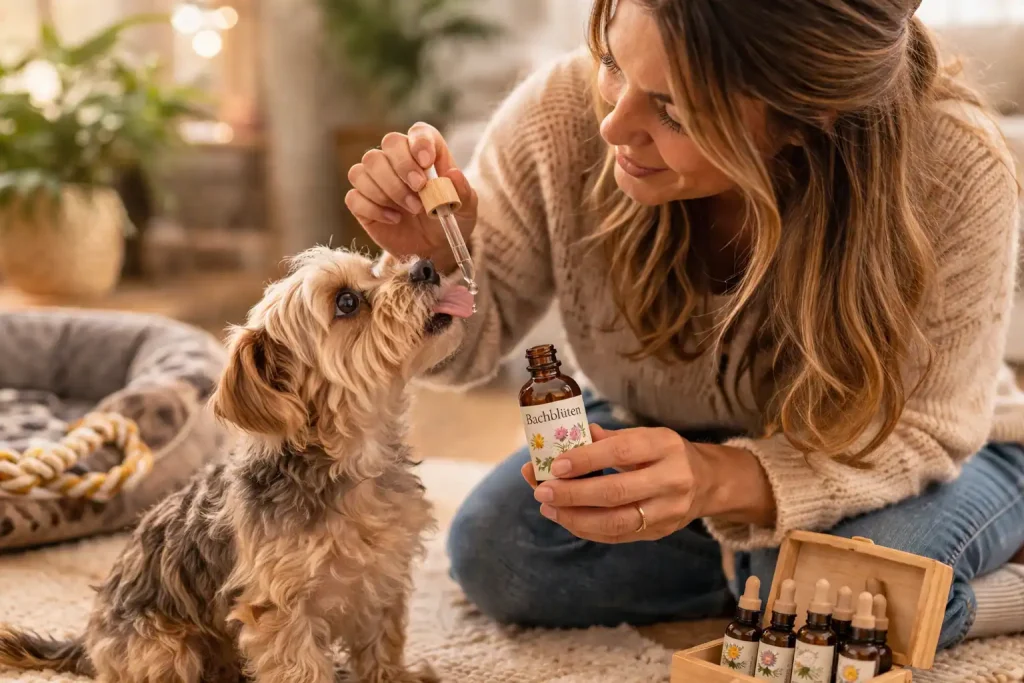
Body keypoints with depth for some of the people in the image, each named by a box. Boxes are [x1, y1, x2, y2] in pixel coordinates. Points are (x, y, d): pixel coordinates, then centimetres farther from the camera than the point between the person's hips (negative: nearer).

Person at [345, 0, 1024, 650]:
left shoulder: (954, 169, -34)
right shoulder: (560, 115, -27)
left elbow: (921, 430, -28)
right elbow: (469, 347, -12)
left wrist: (722, 481, -48)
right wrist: (437, 257, -37)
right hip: (662, 441, 4)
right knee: (490, 552, -17)